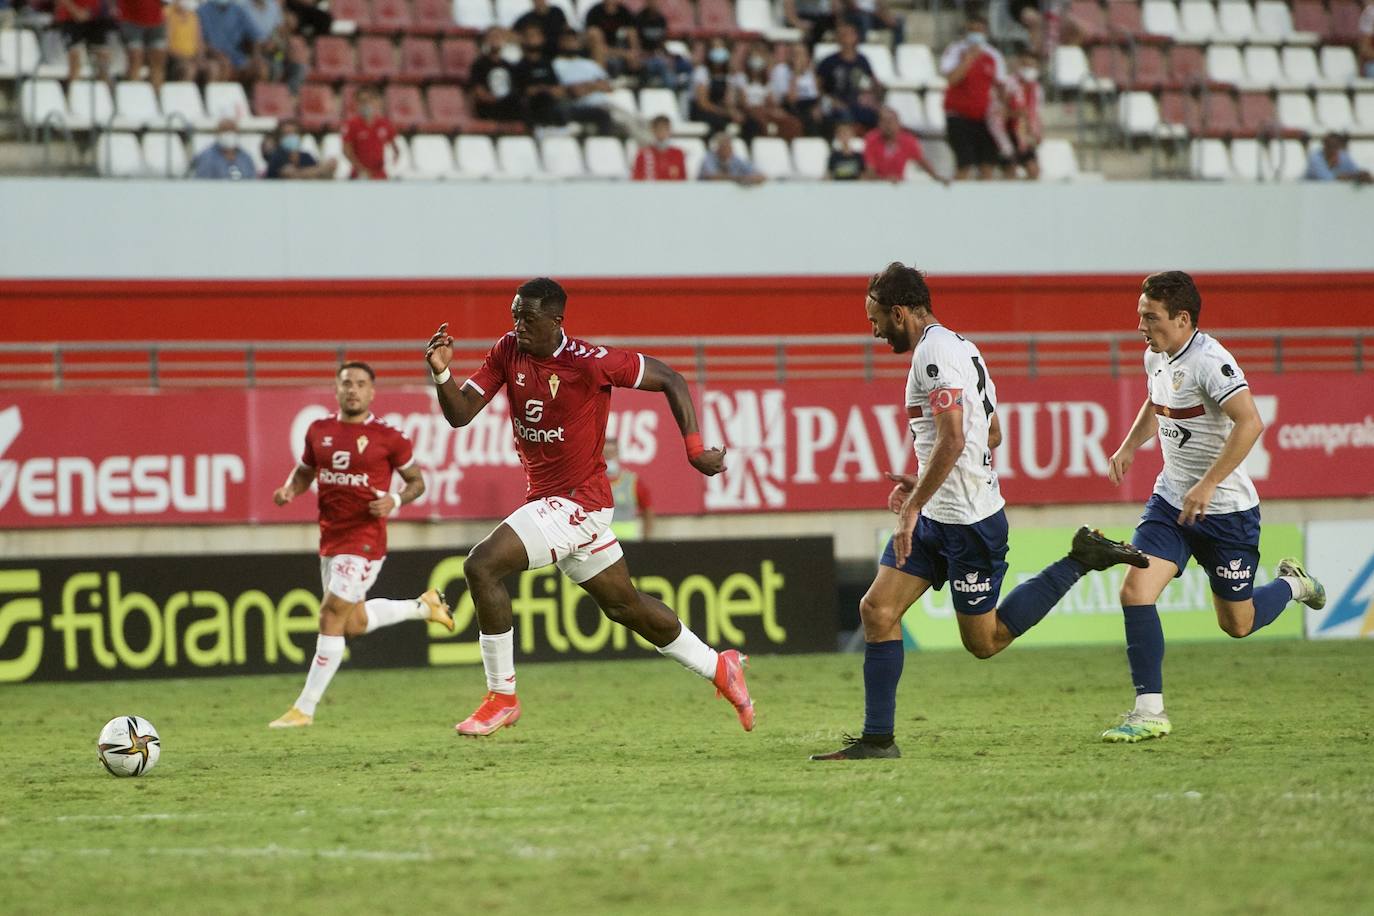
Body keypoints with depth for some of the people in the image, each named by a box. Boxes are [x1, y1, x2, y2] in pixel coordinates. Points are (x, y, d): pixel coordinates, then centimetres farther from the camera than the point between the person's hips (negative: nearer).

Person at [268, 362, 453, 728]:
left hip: (365, 539, -7)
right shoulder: (319, 431, 6)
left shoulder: (387, 437, -7)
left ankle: (305, 708, -7)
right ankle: (423, 606, 39)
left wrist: (394, 500, -17)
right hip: (330, 538, 7)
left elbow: (416, 481, 3)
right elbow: (304, 471, 20)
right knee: (354, 623, 15)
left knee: (331, 616, -12)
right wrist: (289, 489, -2)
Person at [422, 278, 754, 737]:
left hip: (578, 500, -8)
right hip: (545, 498, 8)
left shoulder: (590, 363, -19)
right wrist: (441, 373, -21)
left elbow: (671, 380, -10)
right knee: (624, 604, 19)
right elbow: (459, 414, -2)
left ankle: (502, 695, -10)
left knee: (481, 565, -20)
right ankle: (720, 668, 35)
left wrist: (695, 450, -15)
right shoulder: (507, 352, -1)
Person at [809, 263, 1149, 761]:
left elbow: (952, 441, -26)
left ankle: (1081, 559, 7)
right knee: (877, 609, 2)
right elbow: (991, 435, 22)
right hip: (937, 516, 10)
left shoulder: (935, 351, -17)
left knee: (984, 641, 1)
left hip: (967, 521, -10)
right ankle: (877, 739, 2)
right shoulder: (960, 346, 15)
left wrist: (913, 507, -22)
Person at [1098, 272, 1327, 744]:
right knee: (1135, 591, -13)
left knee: (1237, 624, 6)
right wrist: (1128, 448, 12)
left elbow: (1250, 423, -33)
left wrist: (1207, 485, -34)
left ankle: (1293, 584, 38)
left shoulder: (1209, 361, -23)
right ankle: (1150, 711, -7)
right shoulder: (1156, 357, 4)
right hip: (1171, 501, 7)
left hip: (1226, 510, -7)